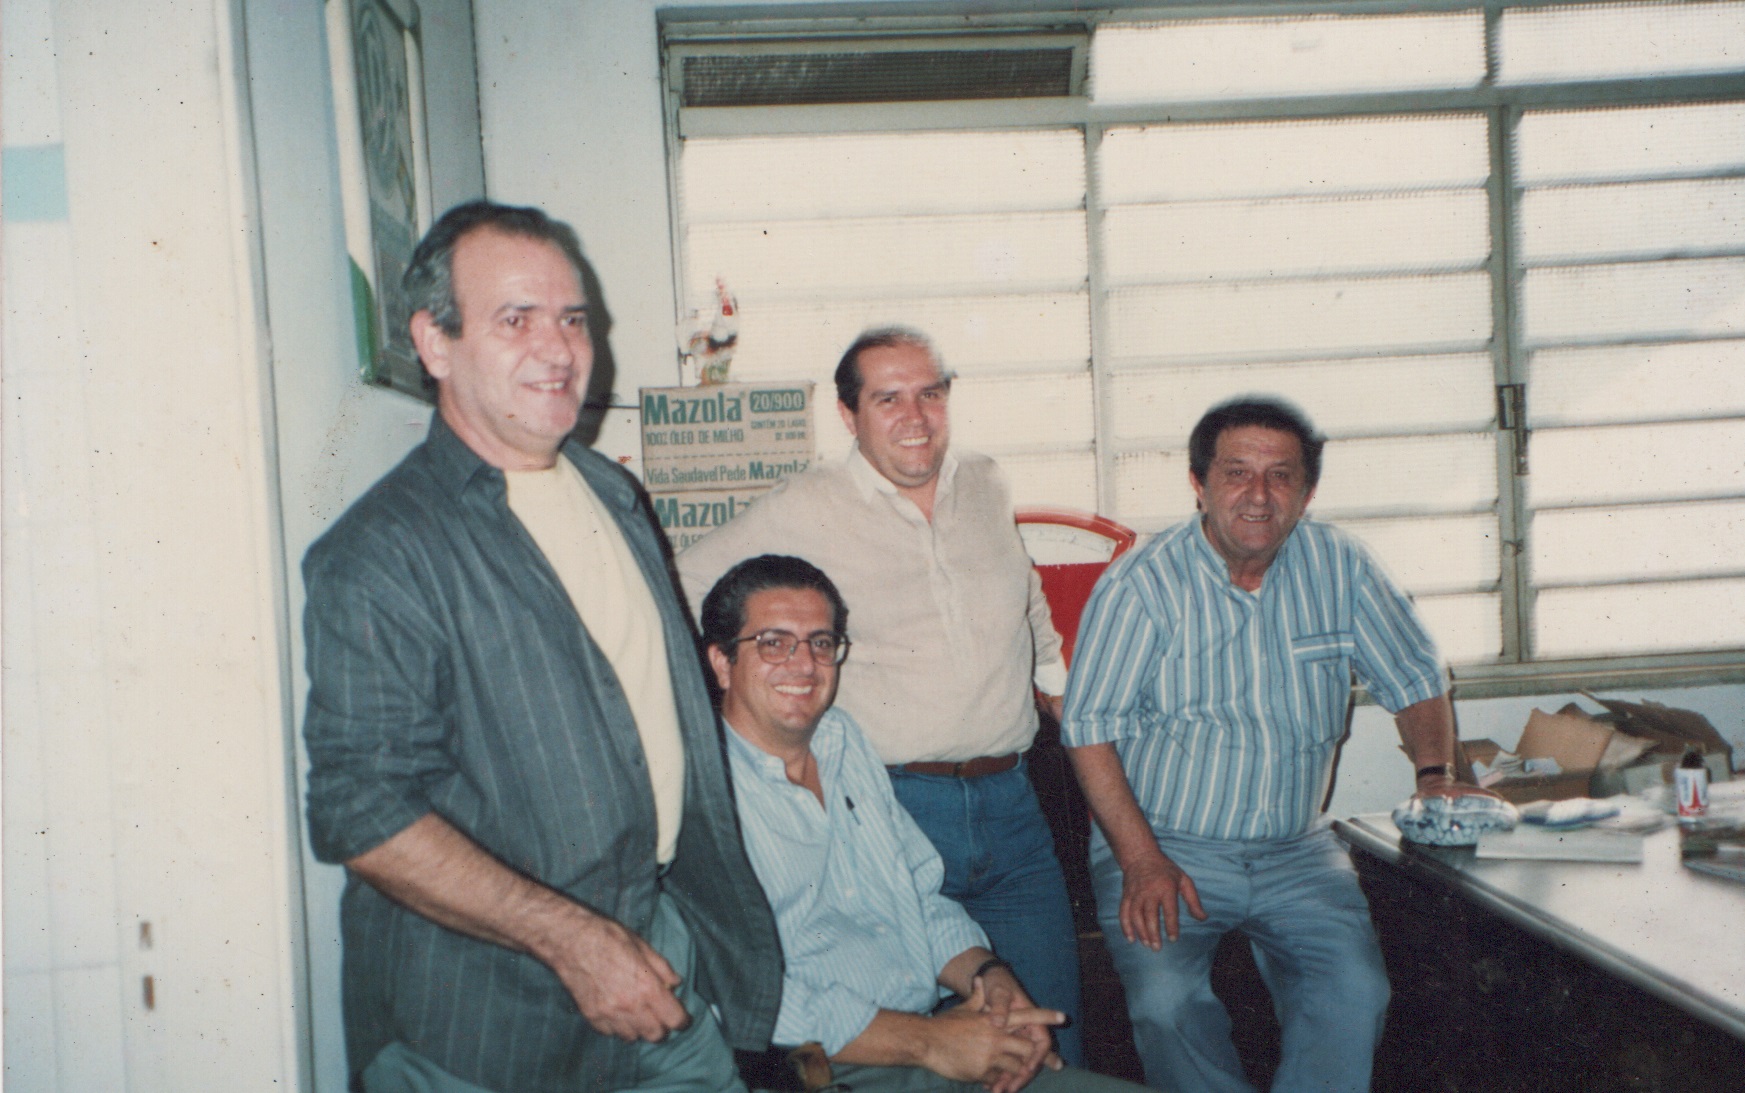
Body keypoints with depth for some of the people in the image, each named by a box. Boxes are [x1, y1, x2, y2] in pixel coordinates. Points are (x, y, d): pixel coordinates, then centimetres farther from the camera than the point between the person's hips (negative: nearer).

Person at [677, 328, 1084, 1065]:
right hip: (891, 808, -4)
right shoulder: (802, 513, -5)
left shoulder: (986, 487, 10)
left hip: (1009, 802, 5)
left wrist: (1057, 682, 30)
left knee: (1052, 1041, 11)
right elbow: (680, 593, 1)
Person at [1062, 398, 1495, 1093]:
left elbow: (1416, 680, 13)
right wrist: (1142, 861, -17)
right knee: (1167, 1002, -25)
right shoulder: (1141, 584, -9)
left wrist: (1434, 772, -6)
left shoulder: (1340, 569, 2)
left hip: (1296, 853, 3)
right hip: (1164, 847, -2)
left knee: (1354, 992, -21)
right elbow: (1090, 730, -9)